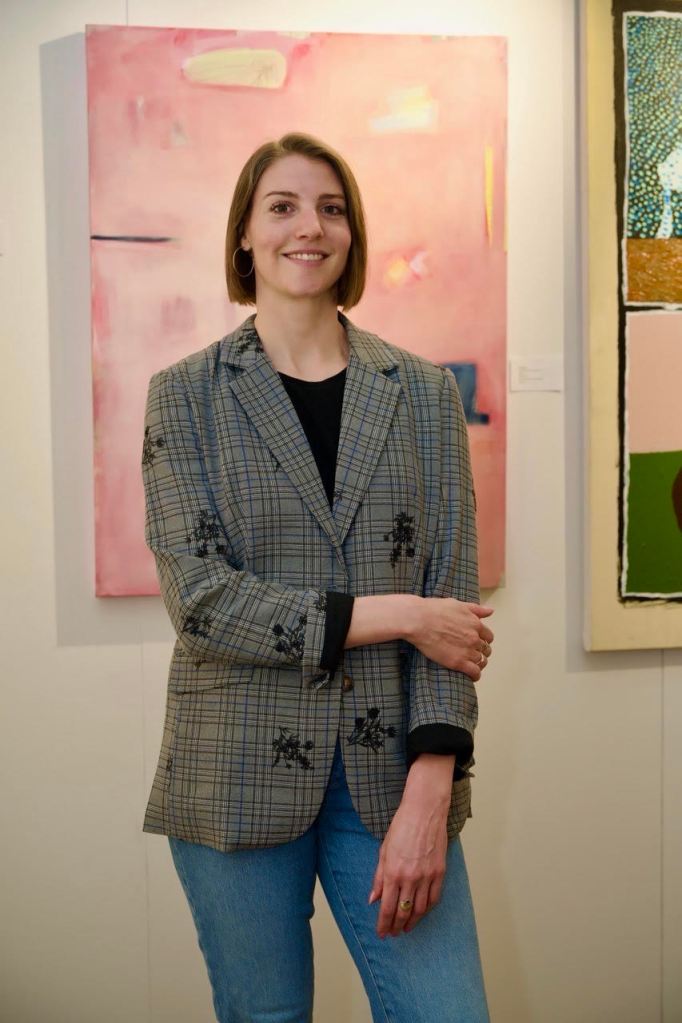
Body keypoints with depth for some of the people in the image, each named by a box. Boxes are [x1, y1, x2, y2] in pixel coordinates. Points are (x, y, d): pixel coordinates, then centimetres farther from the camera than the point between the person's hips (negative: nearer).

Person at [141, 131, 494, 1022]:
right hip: (240, 781, -1)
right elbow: (200, 599, -8)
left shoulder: (424, 394, 5)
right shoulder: (186, 396, 2)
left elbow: (451, 596, -1)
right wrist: (392, 616, -13)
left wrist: (429, 792, -11)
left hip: (392, 773, 1)